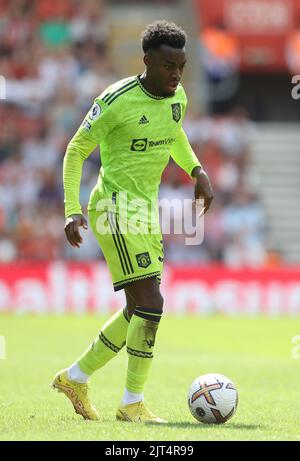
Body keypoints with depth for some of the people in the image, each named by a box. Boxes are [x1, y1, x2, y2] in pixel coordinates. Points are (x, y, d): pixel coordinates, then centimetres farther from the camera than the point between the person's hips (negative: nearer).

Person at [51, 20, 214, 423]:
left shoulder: (177, 97, 4)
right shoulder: (117, 100, -18)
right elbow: (76, 151, -9)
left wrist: (198, 171, 10)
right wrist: (73, 211, -17)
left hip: (147, 209, 9)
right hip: (115, 209, -9)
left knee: (139, 312, 12)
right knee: (151, 303, -16)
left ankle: (75, 378, 27)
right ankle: (132, 403, -6)